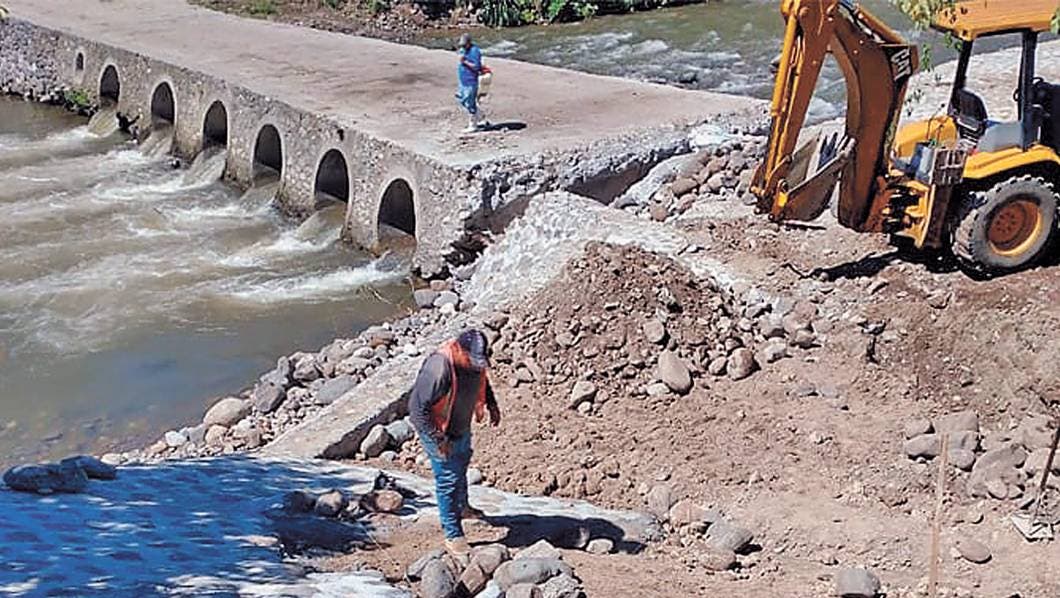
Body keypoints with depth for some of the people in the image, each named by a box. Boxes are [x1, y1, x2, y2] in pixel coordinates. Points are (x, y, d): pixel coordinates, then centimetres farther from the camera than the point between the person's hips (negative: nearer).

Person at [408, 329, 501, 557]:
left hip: (463, 428, 8)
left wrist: (492, 405, -2)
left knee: (461, 468, 28)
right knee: (448, 480, -1)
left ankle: (461, 507, 54)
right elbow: (417, 406, -32)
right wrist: (437, 440, -29)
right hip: (439, 433, -8)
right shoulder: (439, 368, -38)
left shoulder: (476, 360, -15)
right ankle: (453, 536, 12)